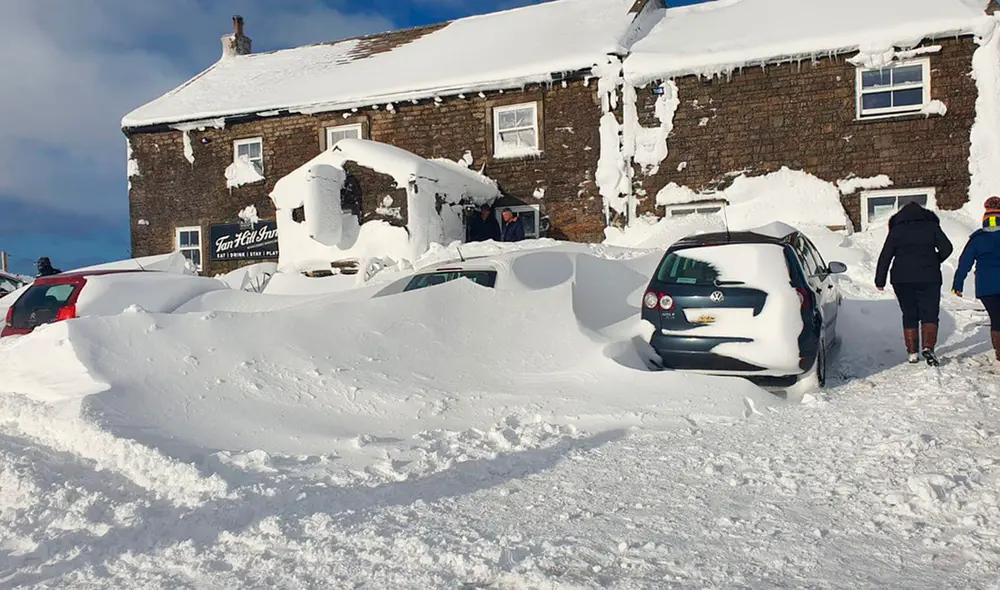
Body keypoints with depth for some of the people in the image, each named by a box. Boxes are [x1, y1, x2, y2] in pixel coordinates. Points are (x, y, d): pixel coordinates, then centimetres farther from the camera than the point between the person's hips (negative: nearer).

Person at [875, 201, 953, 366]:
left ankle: (912, 352, 6)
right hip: (929, 278, -1)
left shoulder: (896, 230, 5)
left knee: (909, 316, 8)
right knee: (929, 314, 3)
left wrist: (880, 280, 4)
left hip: (902, 279, 1)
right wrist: (934, 262, 18)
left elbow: (885, 256, 1)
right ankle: (928, 347, -16)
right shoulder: (931, 226, 5)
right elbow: (947, 248, 0)